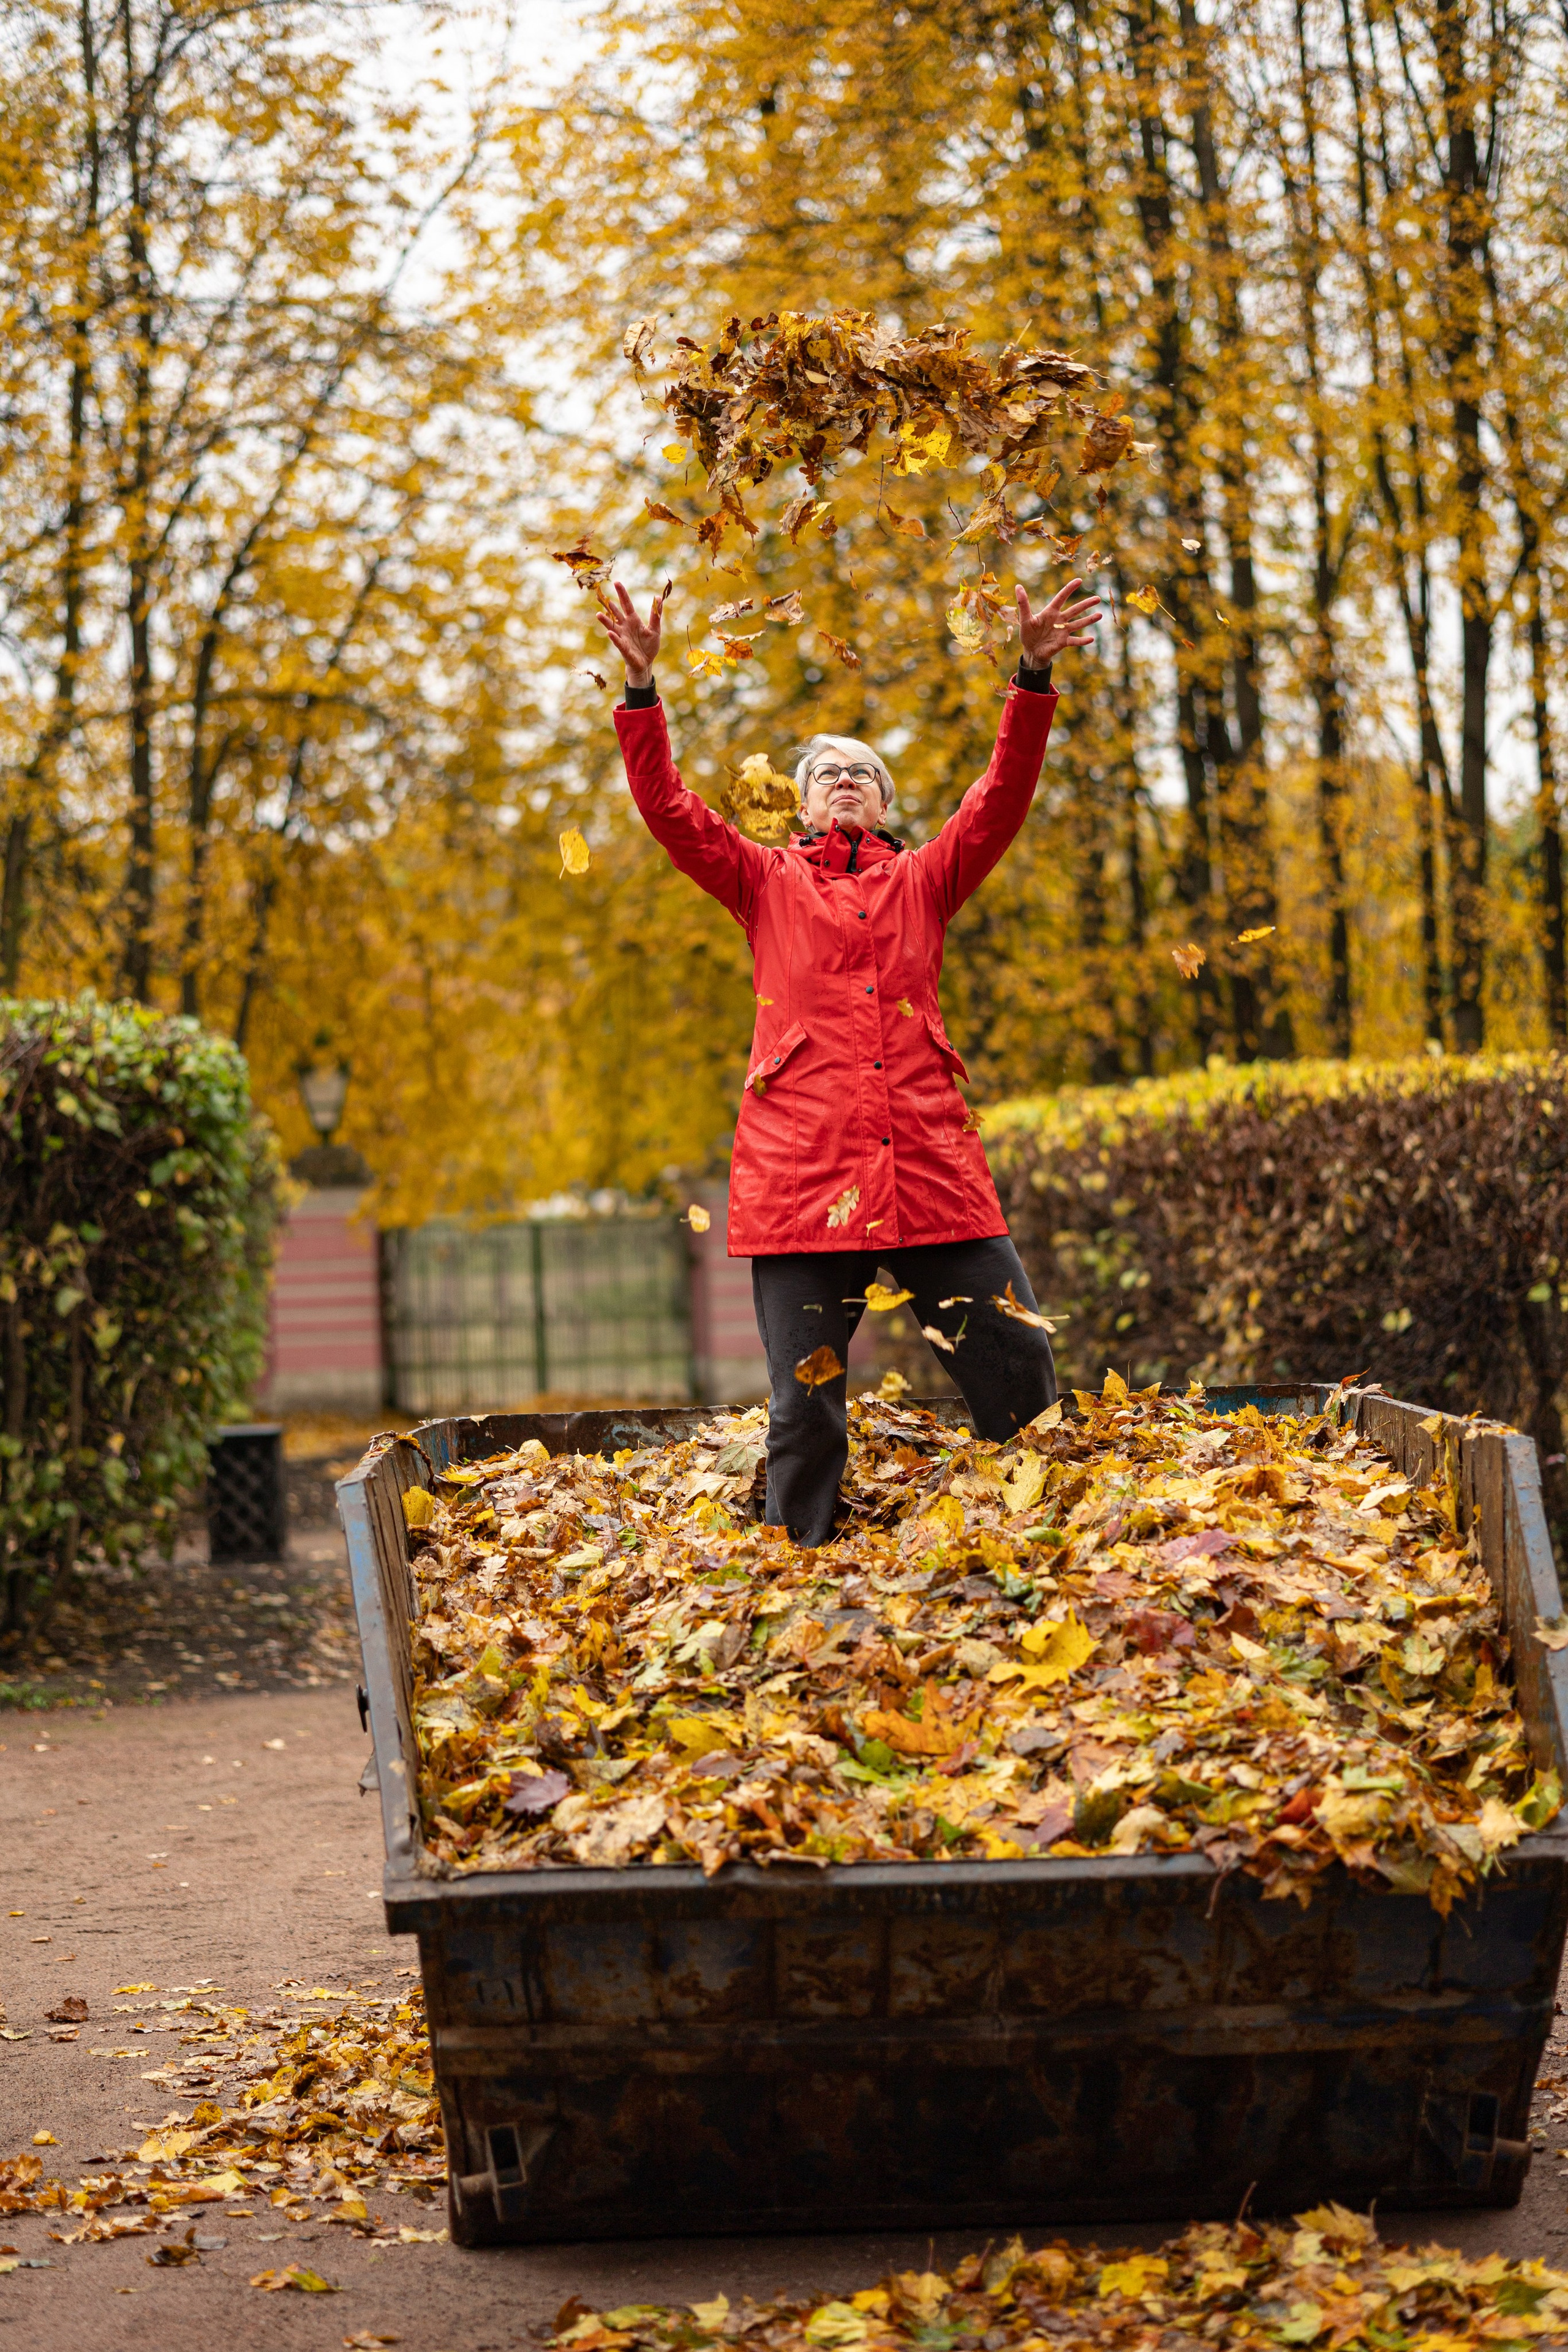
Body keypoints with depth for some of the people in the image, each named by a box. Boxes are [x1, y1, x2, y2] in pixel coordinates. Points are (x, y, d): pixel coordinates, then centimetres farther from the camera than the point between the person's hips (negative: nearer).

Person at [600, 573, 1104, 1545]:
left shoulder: (925, 881, 17)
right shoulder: (768, 883, 14)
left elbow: (1003, 797, 5)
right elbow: (668, 808, 4)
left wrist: (1034, 678, -6)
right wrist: (643, 686, -6)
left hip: (932, 1166, 2)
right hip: (801, 1173, -1)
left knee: (1022, 1375, 1)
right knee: (805, 1410, 0)